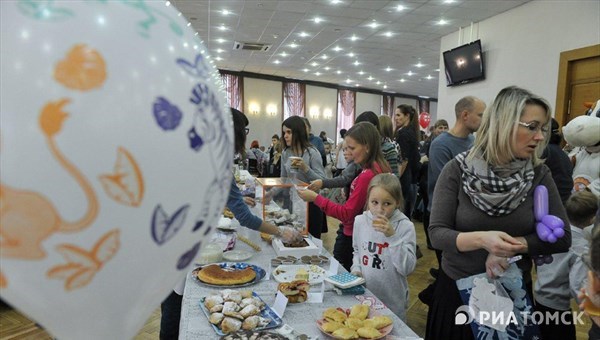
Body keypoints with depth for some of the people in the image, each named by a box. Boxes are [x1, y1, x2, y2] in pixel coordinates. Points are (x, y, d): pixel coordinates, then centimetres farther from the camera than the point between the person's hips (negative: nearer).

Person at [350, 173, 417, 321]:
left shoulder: (405, 227, -16)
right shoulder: (360, 221, -5)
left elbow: (407, 268, -21)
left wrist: (392, 236, -28)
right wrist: (356, 269, -4)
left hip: (392, 300, -3)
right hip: (364, 295, 3)